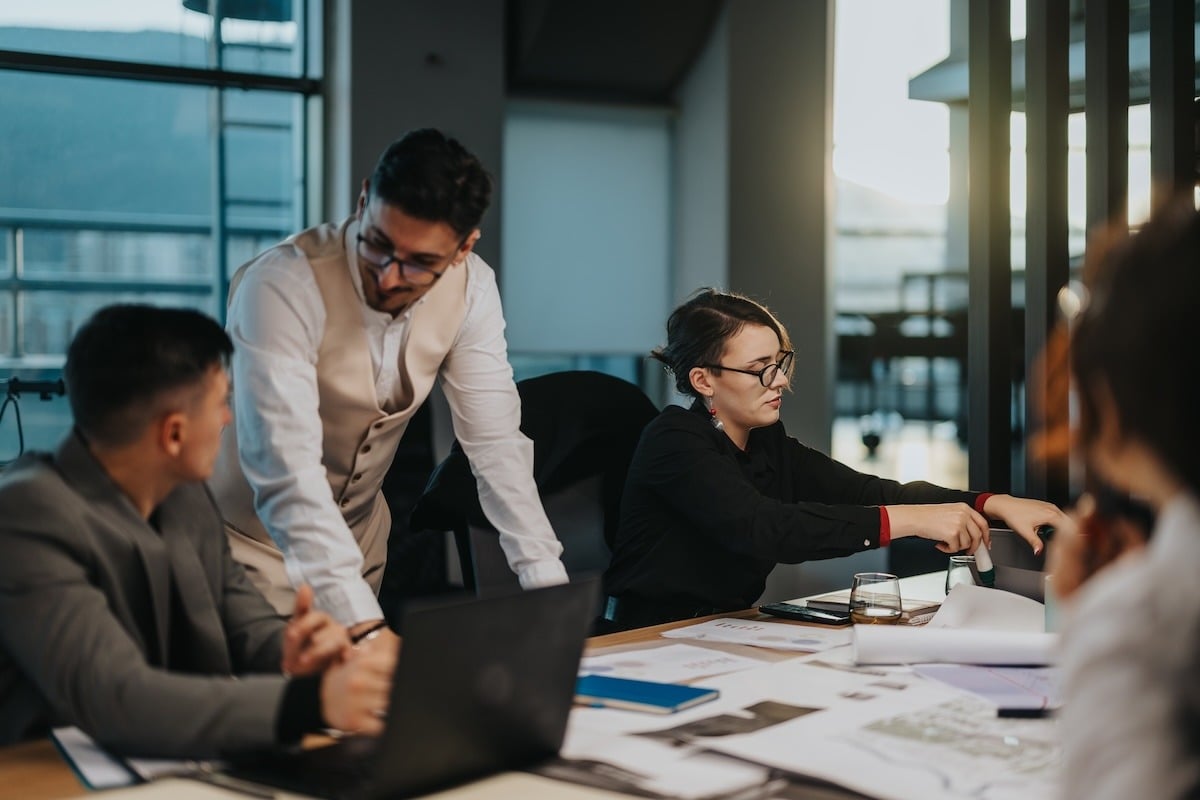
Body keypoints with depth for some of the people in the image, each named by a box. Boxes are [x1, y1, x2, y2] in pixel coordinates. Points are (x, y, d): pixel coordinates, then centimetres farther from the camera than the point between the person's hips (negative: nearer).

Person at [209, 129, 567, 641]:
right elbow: (287, 472, -35)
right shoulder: (282, 285, -28)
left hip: (356, 534, 5)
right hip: (250, 536, -4)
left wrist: (550, 588, -17)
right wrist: (361, 622, -43)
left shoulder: (470, 290, -12)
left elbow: (496, 443, -10)